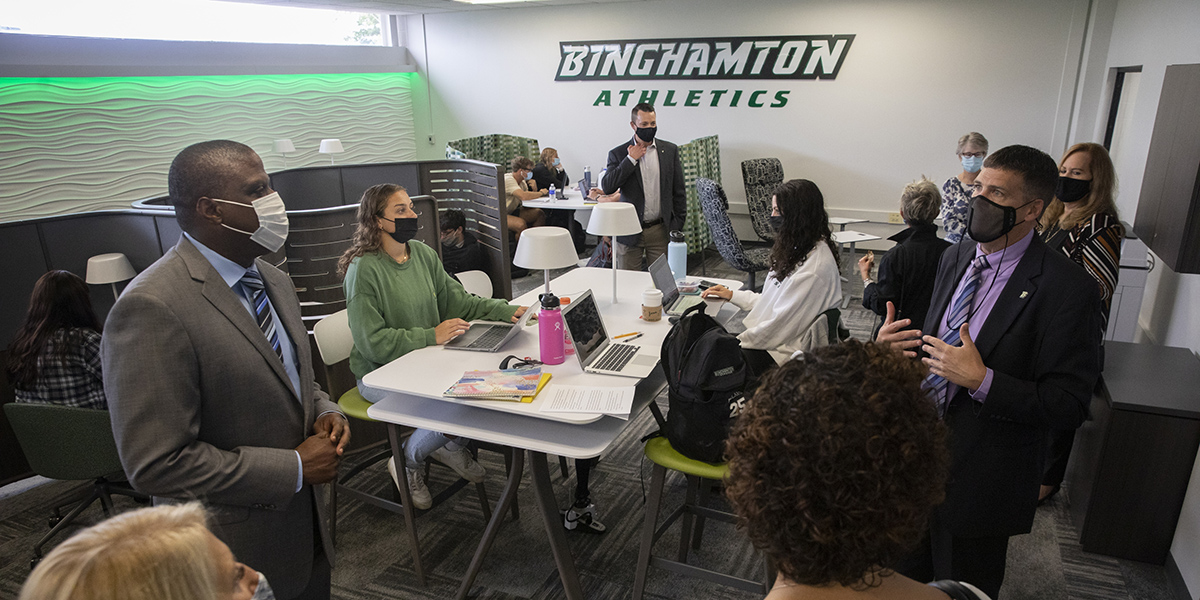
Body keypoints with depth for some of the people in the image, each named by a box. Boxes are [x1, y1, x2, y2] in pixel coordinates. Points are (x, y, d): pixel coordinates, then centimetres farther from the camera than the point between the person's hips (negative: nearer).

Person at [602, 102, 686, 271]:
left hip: (660, 231, 1)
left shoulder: (670, 150, 6)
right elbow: (607, 188, -11)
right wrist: (631, 159, -12)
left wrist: (677, 227, 3)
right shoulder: (618, 154, 1)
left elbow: (679, 192, 8)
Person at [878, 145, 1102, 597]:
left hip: (980, 482, -6)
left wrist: (982, 381, -29)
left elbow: (1068, 406, -19)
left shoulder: (1066, 289, -20)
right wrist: (893, 346, -7)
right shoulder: (955, 257, 3)